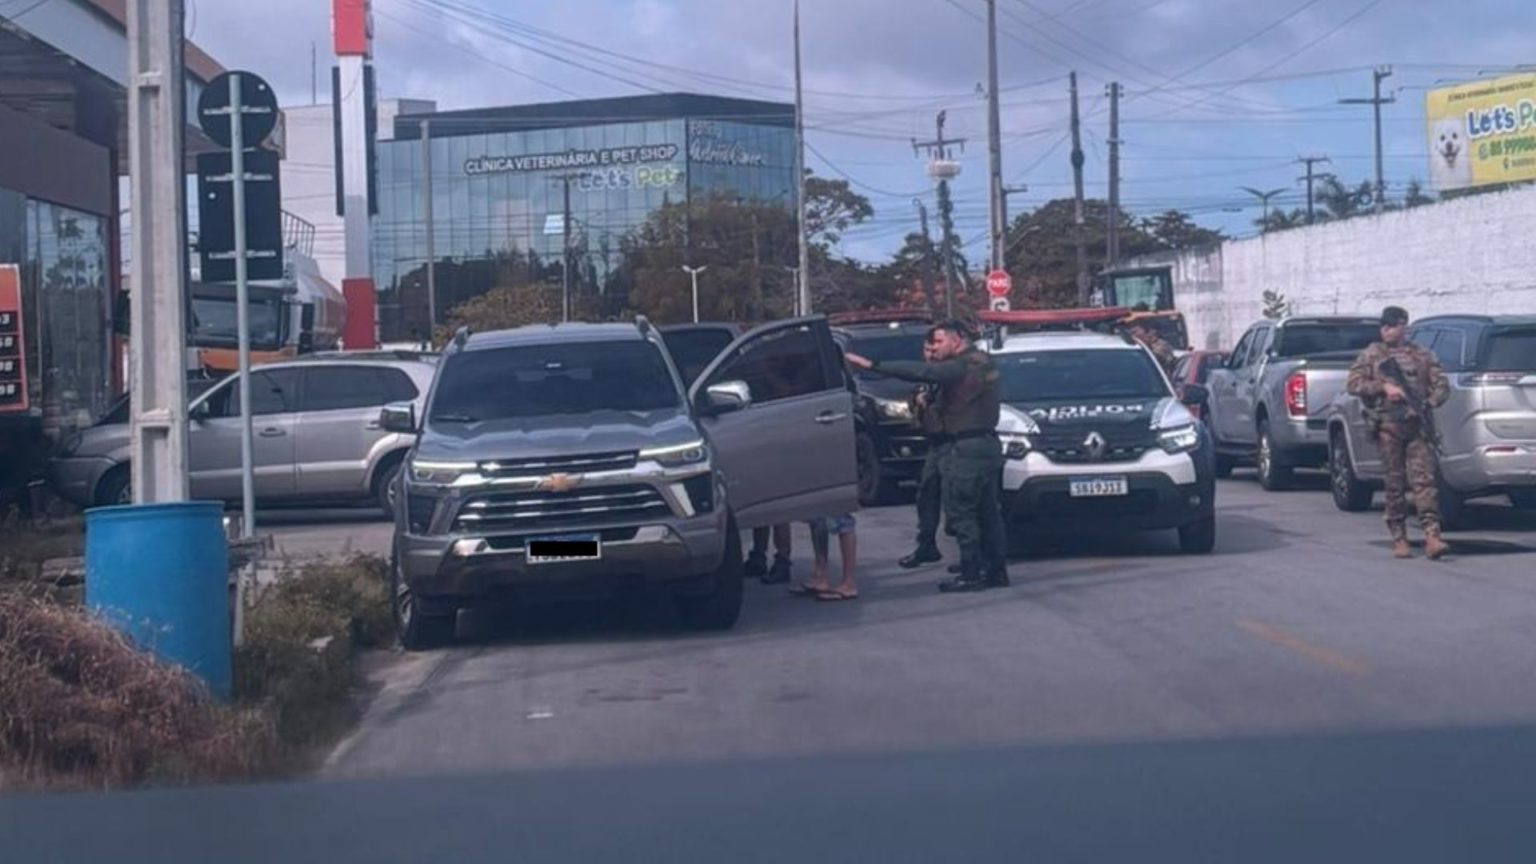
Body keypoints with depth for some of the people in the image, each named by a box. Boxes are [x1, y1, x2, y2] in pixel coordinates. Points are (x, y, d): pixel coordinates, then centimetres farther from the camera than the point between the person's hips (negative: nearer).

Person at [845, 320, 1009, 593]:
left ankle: (971, 573, -5)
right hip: (987, 445, 10)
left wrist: (872, 365, -24)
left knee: (959, 511, -5)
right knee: (987, 512, 13)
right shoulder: (982, 363, 15)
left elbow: (920, 372, -23)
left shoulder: (962, 367, -15)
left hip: (965, 448, -10)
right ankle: (996, 568, 16)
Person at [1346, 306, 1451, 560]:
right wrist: (1383, 387, -12)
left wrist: (1429, 403, -7)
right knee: (1395, 483, 2)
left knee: (1424, 479, -9)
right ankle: (1399, 539, 9)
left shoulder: (1423, 355, 13)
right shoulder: (1371, 355, 9)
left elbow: (1442, 385, 12)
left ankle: (1432, 536, -16)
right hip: (1388, 425, 0)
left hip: (1418, 425, 1)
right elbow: (1353, 384, 0)